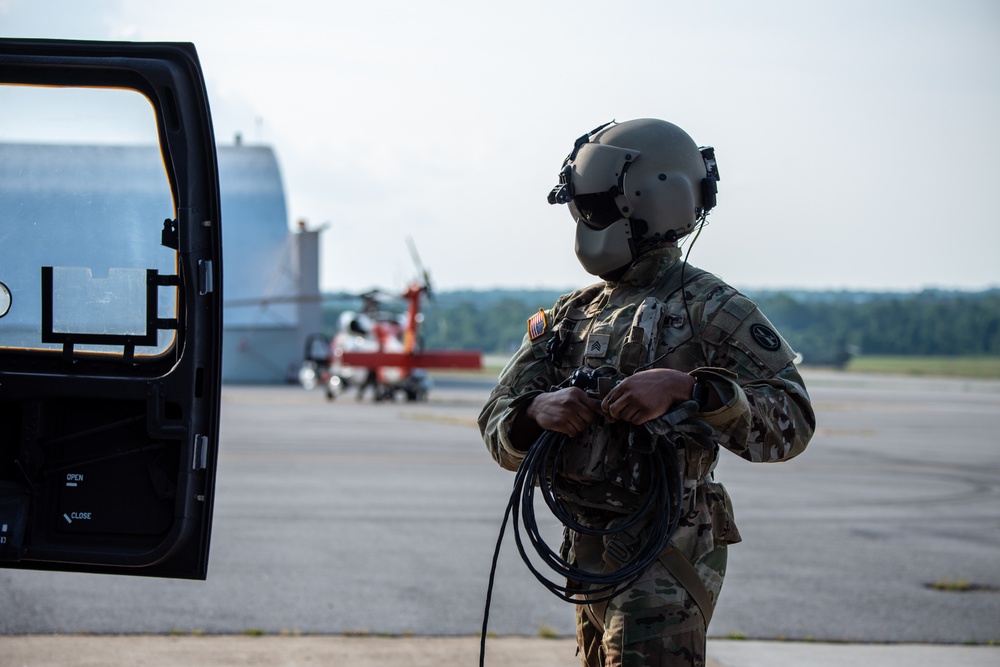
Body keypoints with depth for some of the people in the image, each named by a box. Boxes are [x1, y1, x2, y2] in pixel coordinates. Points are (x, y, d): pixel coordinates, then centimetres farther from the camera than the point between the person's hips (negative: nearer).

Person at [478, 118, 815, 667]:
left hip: (664, 565, -8)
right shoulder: (572, 314, 13)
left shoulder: (709, 310, -8)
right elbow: (497, 426, 10)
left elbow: (791, 421, -18)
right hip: (589, 558, 8)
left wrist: (684, 387, -30)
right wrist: (537, 411, -13)